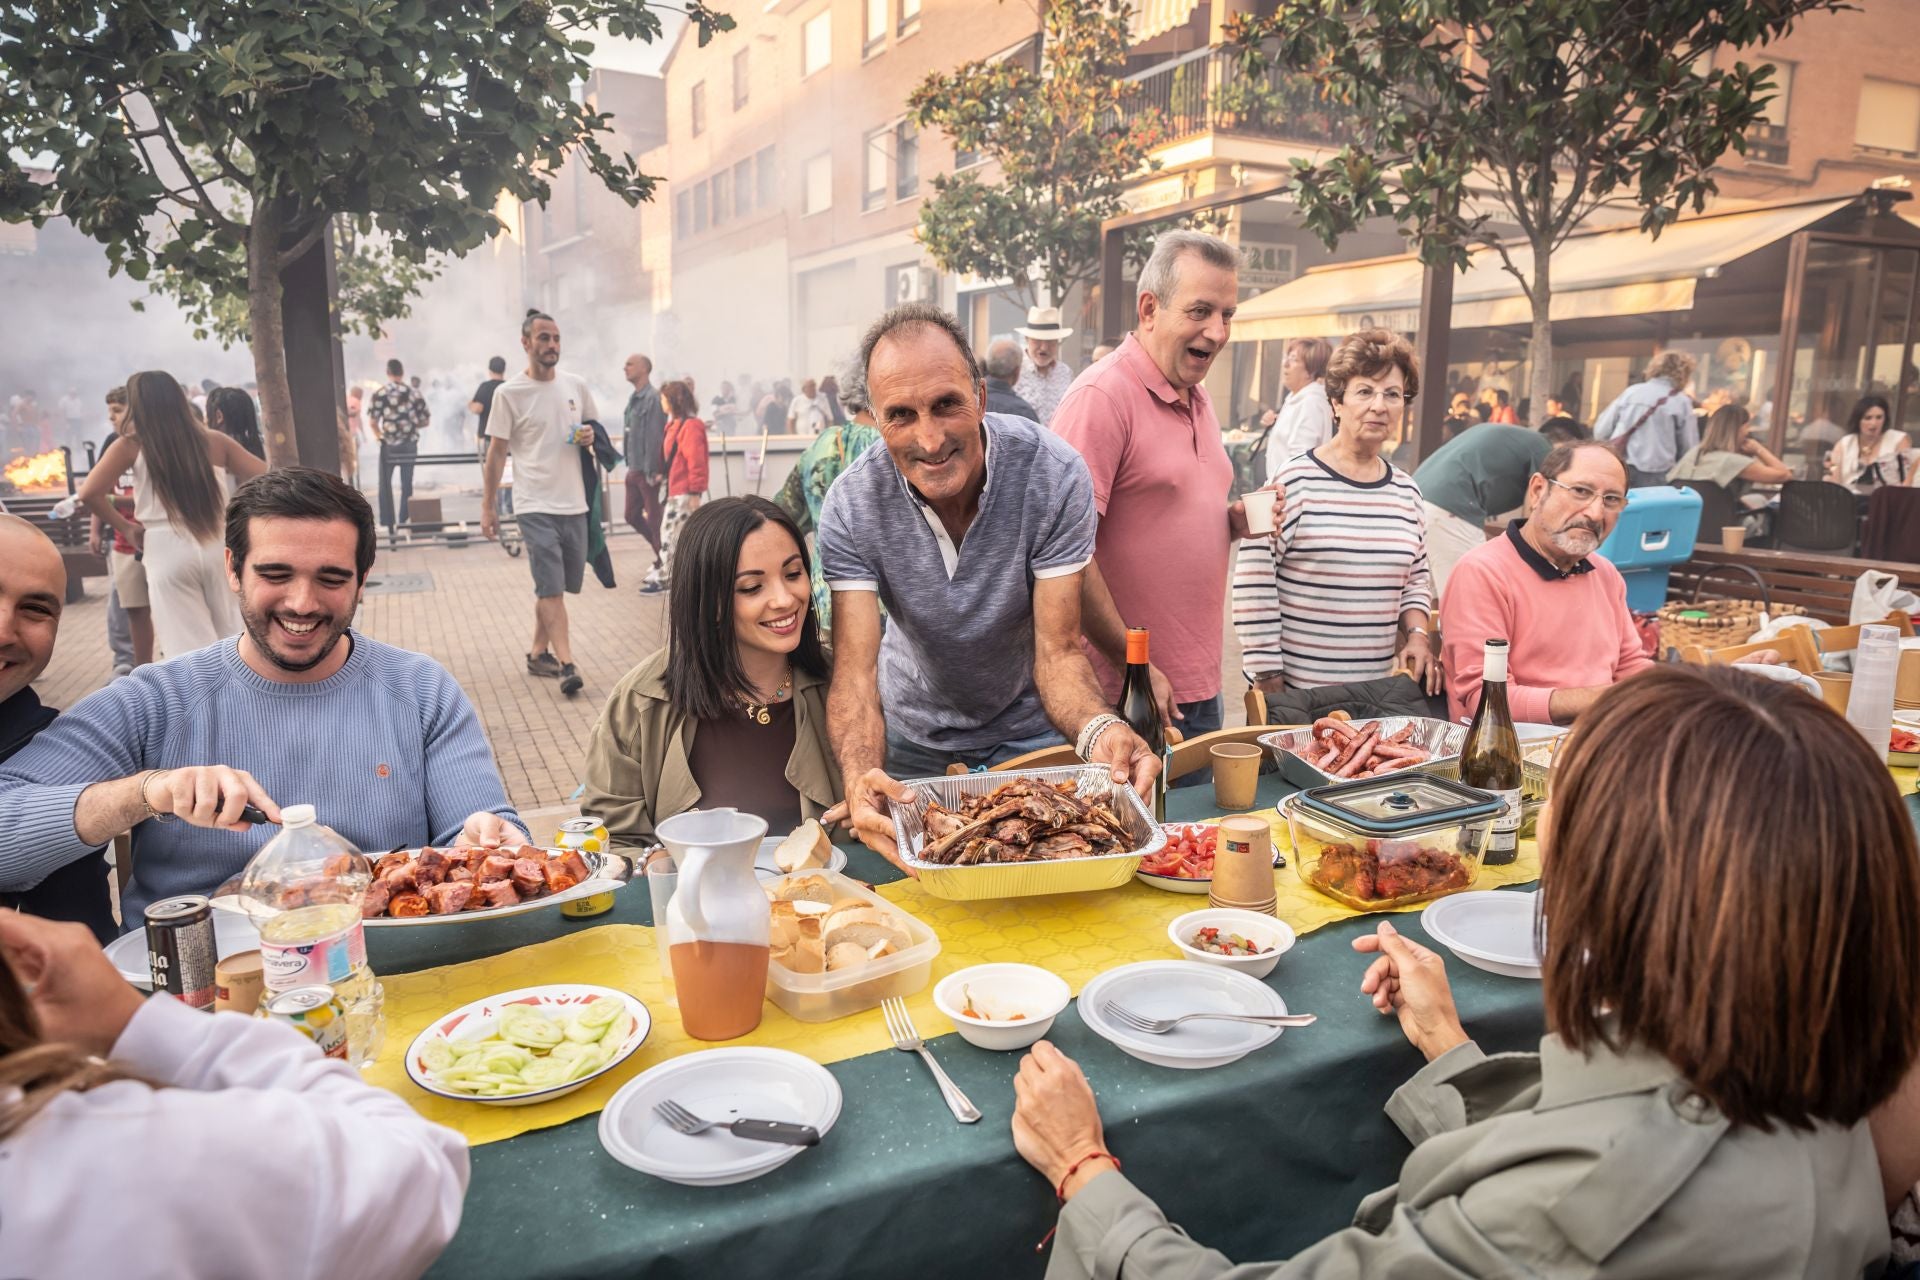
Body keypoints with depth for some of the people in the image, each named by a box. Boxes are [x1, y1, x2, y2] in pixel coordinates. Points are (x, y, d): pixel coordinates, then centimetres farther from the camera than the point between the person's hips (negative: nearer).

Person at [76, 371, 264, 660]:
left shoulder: (130, 446, 1)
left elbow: (90, 493, -8)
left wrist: (125, 528, 5)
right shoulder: (213, 441, 8)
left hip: (168, 552, -3)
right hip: (216, 547, 3)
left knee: (192, 651, 2)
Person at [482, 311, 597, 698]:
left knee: (559, 586, 11)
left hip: (574, 504, 5)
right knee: (551, 587, -11)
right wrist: (488, 506, 0)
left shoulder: (576, 387, 7)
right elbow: (497, 452, 0)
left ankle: (538, 652, 25)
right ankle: (567, 665, -13)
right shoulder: (509, 394, -4)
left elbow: (597, 429, 21)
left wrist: (590, 435, -4)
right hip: (535, 506, -5)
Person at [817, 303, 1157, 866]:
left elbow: (1058, 653, -27)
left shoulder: (1054, 475, -28)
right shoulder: (852, 506, -25)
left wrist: (1099, 729, -50)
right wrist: (860, 777, -52)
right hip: (913, 735, 1)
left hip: (1029, 730, 0)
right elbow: (855, 670, -30)